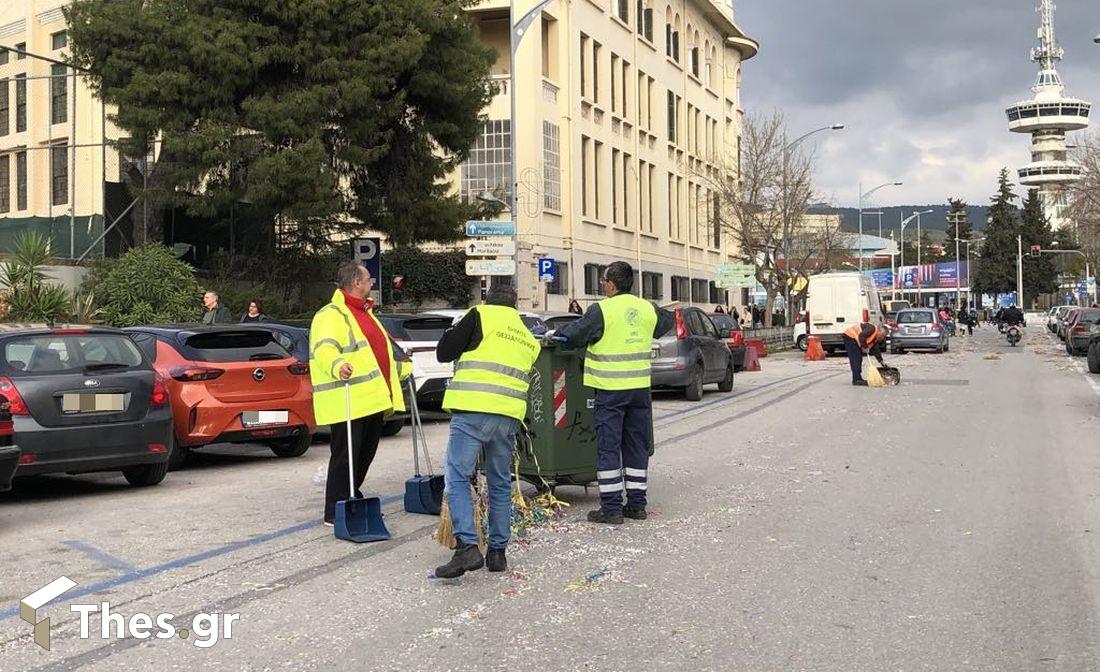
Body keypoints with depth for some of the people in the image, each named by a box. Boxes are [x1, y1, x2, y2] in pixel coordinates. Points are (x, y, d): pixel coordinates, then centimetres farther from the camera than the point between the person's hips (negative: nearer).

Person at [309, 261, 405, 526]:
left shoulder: (365, 313, 22)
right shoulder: (330, 315, -10)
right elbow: (324, 349, -27)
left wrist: (399, 370, 45)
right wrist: (337, 366, -47)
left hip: (372, 402, 10)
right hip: (348, 403, -9)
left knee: (365, 455, 16)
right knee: (345, 457, -6)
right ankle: (335, 514, 0)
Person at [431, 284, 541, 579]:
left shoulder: (481, 315, 3)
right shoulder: (528, 338, 23)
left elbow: (443, 352, 4)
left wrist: (455, 332, 23)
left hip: (473, 410, -6)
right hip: (510, 416, 6)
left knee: (456, 478, -4)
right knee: (501, 484, 14)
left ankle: (467, 546, -16)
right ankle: (498, 551, 17)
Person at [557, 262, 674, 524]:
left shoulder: (602, 310, -12)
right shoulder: (647, 309, 6)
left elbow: (573, 335, -10)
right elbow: (668, 321, 26)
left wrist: (558, 332, 10)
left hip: (611, 390, -5)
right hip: (641, 388, 5)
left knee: (608, 448, 1)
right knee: (637, 446, 13)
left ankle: (612, 507, 2)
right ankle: (637, 504, 18)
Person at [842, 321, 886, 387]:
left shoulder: (876, 339, 10)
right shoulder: (872, 329, -18)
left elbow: (876, 350, 12)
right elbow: (861, 336, -29)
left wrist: (881, 361, 6)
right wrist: (865, 347, -20)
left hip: (855, 340, 11)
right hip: (850, 337, -11)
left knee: (859, 359, 10)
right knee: (855, 359, -13)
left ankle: (858, 379, 15)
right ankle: (856, 380, -15)